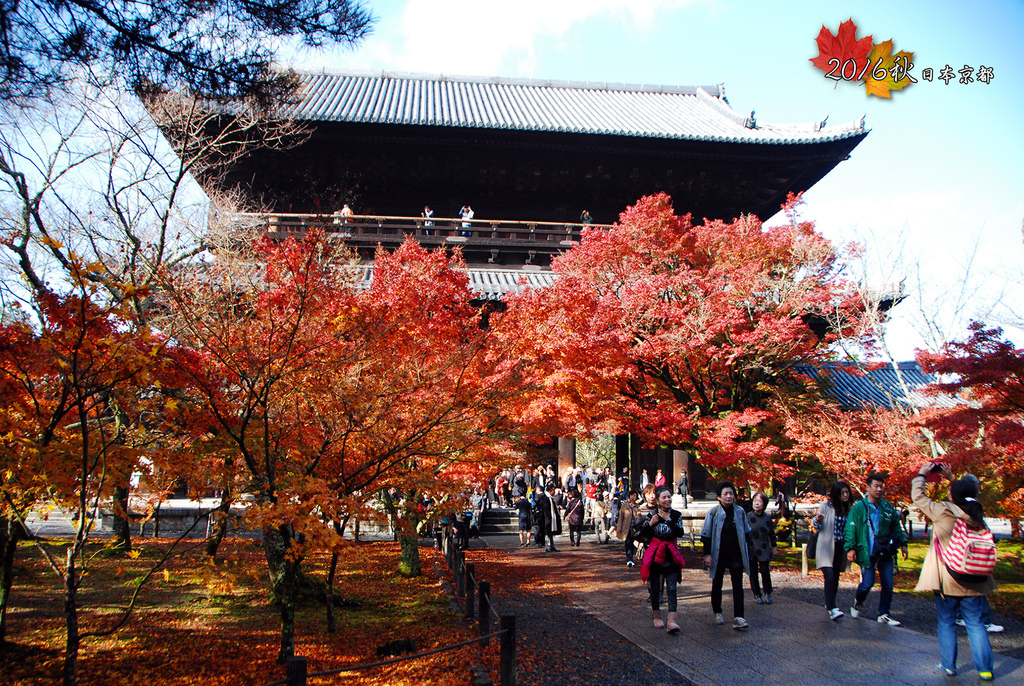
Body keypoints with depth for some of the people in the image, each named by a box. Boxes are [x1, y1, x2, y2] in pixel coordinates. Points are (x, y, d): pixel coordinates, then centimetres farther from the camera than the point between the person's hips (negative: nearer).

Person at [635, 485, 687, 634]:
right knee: (655, 588, 9)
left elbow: (680, 532, -13)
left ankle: (671, 621, -14)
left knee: (671, 589, -8)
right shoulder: (651, 515, -2)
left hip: (671, 557, 1)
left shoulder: (676, 515, 2)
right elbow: (638, 534, -2)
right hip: (655, 556, -1)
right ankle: (657, 617, 26)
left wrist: (668, 520, -17)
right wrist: (650, 524, -15)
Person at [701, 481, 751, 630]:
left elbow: (745, 533, 13)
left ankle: (738, 618, -6)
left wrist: (744, 552, 11)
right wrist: (707, 554, -8)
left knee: (738, 586, -5)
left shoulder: (740, 511, 2)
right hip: (719, 555, -2)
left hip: (736, 555, 2)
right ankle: (717, 612, 29)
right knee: (717, 585, 12)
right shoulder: (714, 512, -7)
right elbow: (706, 534, -4)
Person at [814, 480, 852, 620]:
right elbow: (818, 527, -3)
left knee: (836, 577, 10)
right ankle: (832, 608, -21)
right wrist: (818, 520, -25)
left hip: (839, 547, 5)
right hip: (826, 546, -5)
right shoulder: (826, 505, -5)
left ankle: (829, 603, 27)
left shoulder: (847, 509, 9)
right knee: (829, 576, -17)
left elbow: (848, 529, 19)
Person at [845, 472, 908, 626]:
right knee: (867, 583, -6)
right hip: (867, 553, -4)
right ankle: (858, 602, 25)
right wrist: (850, 548, -14)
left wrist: (903, 543, 13)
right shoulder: (859, 507, -5)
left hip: (885, 553, 5)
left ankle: (883, 614, 18)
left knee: (888, 585, 4)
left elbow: (896, 527, 21)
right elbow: (850, 529, -7)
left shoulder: (888, 507, 9)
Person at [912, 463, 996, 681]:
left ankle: (948, 666, 15)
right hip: (973, 581, 4)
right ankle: (985, 669, 8)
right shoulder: (977, 514, -2)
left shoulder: (944, 512, -15)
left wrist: (921, 475, 8)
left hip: (947, 579, -4)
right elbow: (965, 499, 20)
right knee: (975, 623, 9)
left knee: (946, 622, 9)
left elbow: (918, 497, -4)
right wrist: (952, 479, 24)